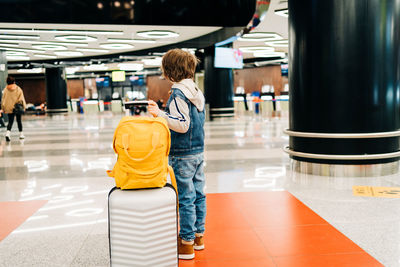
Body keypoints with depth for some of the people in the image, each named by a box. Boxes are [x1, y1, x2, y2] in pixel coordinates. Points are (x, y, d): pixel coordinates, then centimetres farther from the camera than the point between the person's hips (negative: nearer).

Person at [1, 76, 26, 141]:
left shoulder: (5, 90, 0)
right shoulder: (18, 89, -4)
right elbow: (21, 99, -5)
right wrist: (24, 106, 1)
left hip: (9, 109, 1)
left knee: (10, 122, 3)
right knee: (19, 121, 13)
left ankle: (8, 132, -21)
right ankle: (21, 134, 19)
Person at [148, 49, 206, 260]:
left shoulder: (178, 93, -15)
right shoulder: (197, 91, 11)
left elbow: (182, 124, -22)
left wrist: (160, 114, -19)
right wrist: (165, 111, 19)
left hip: (182, 155, -9)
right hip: (198, 151, 9)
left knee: (185, 198, -1)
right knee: (198, 195, 14)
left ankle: (187, 244, 9)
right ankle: (198, 236, 26)